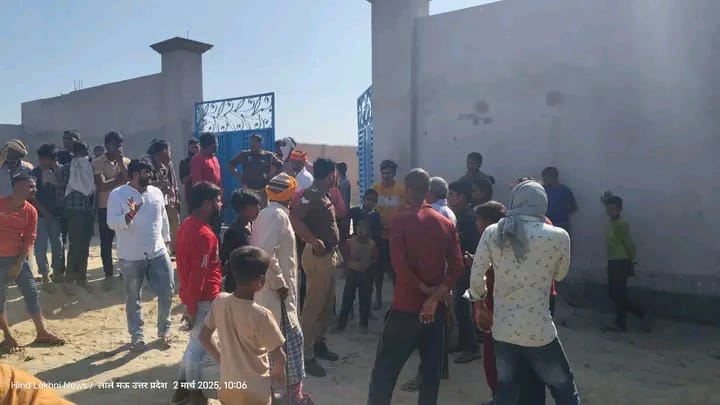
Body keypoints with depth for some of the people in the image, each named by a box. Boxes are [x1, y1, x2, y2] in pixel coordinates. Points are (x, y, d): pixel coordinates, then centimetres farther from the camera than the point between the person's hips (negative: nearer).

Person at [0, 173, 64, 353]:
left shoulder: (31, 211, -1)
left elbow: (29, 239, 0)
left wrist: (19, 262, -5)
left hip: (18, 258, 4)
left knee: (31, 293, 4)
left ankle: (42, 333, 14)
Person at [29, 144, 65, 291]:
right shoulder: (35, 173, -5)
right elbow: (33, 196, -5)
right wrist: (45, 212, -8)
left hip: (56, 214, 2)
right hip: (40, 216, -2)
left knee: (58, 246, 9)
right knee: (41, 247, 0)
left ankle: (57, 273, 26)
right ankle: (45, 279, 9)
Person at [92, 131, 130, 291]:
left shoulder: (126, 161, 4)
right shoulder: (98, 163, -5)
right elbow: (102, 186, -16)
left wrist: (121, 163, -15)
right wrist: (120, 179, -9)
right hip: (105, 208, -2)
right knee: (106, 243, 5)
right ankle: (108, 275, 17)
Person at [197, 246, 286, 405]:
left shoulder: (219, 301, -12)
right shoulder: (261, 315, -27)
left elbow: (204, 336, 2)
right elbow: (280, 359, -19)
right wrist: (277, 372, 1)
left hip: (227, 387, 5)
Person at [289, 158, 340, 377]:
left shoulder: (323, 194, 13)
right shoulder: (312, 194, -18)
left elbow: (341, 211, 25)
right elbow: (294, 218, -32)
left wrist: (336, 190, 16)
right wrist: (314, 240, -30)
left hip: (329, 254, 10)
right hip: (318, 255, -10)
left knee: (327, 305, 19)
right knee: (314, 306, -4)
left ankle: (318, 343, 33)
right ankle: (305, 355, 4)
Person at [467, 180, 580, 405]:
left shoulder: (493, 233, -6)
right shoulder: (559, 236, -9)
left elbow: (476, 277, -1)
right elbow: (560, 276, 8)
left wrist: (478, 298, 19)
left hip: (502, 329, 3)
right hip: (539, 331, -2)